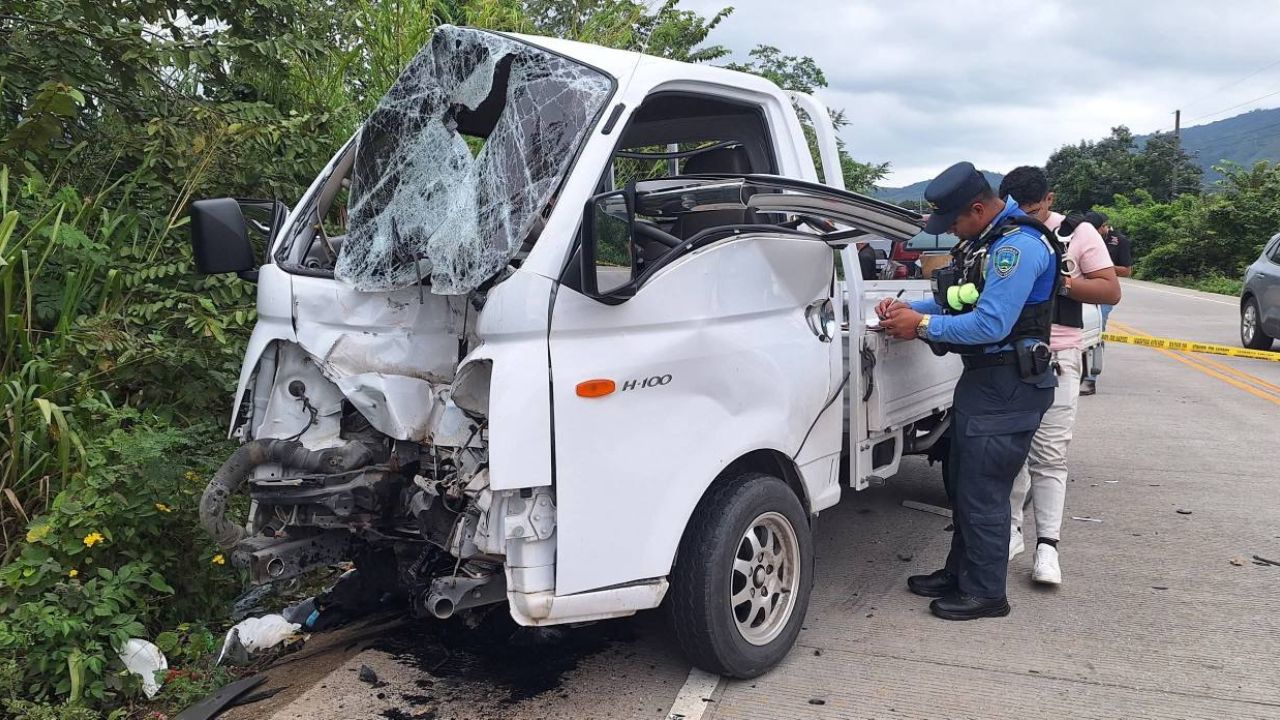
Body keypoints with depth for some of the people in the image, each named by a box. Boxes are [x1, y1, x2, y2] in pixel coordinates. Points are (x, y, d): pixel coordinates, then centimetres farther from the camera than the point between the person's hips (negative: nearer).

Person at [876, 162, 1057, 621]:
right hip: (982, 379, 10)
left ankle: (985, 593, 11)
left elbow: (991, 324, -27)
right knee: (961, 483, 18)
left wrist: (922, 325, -19)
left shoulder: (1017, 246, -20)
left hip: (1008, 388, -10)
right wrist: (908, 309, 2)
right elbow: (958, 304, 17)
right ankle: (961, 573, 32)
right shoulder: (982, 240, 12)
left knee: (982, 492, -3)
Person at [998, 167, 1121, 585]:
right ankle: (1011, 529, 19)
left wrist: (1060, 282, -16)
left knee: (1049, 454, -2)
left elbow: (1111, 291, -2)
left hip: (1056, 357, -2)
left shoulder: (1077, 233, 0)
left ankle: (1047, 544, 3)